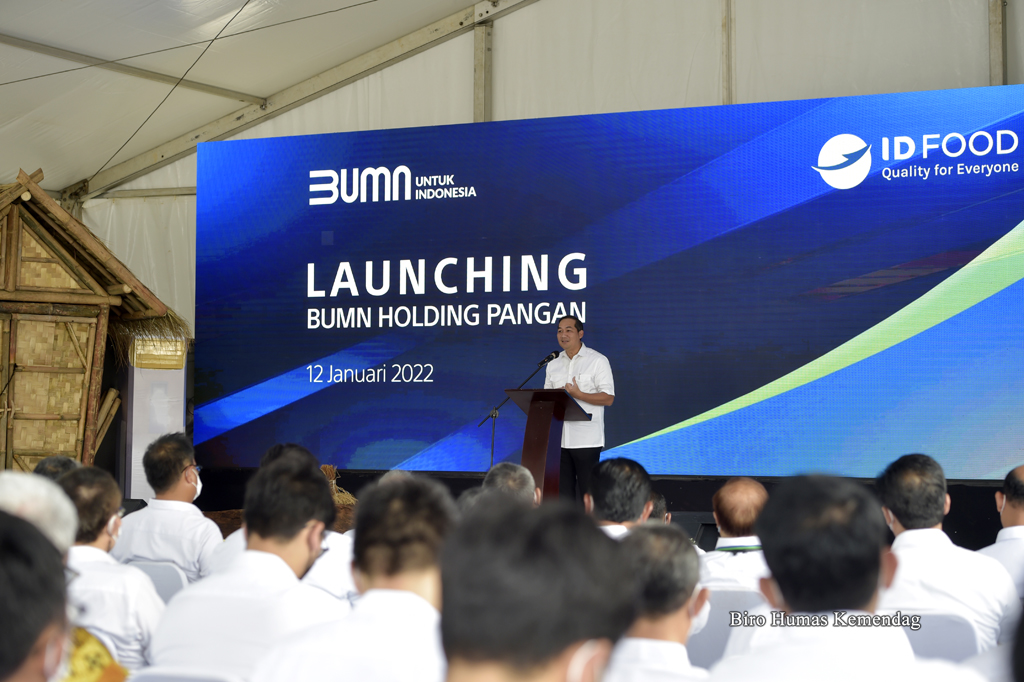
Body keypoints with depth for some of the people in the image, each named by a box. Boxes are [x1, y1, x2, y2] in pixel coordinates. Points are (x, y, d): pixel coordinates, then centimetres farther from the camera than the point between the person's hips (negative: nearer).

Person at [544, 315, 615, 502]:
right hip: (559, 438, 5)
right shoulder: (553, 365, 16)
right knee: (562, 489, 5)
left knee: (587, 491, -5)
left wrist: (578, 394, -17)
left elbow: (608, 398, -7)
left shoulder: (597, 361, -1)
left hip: (586, 440, -5)